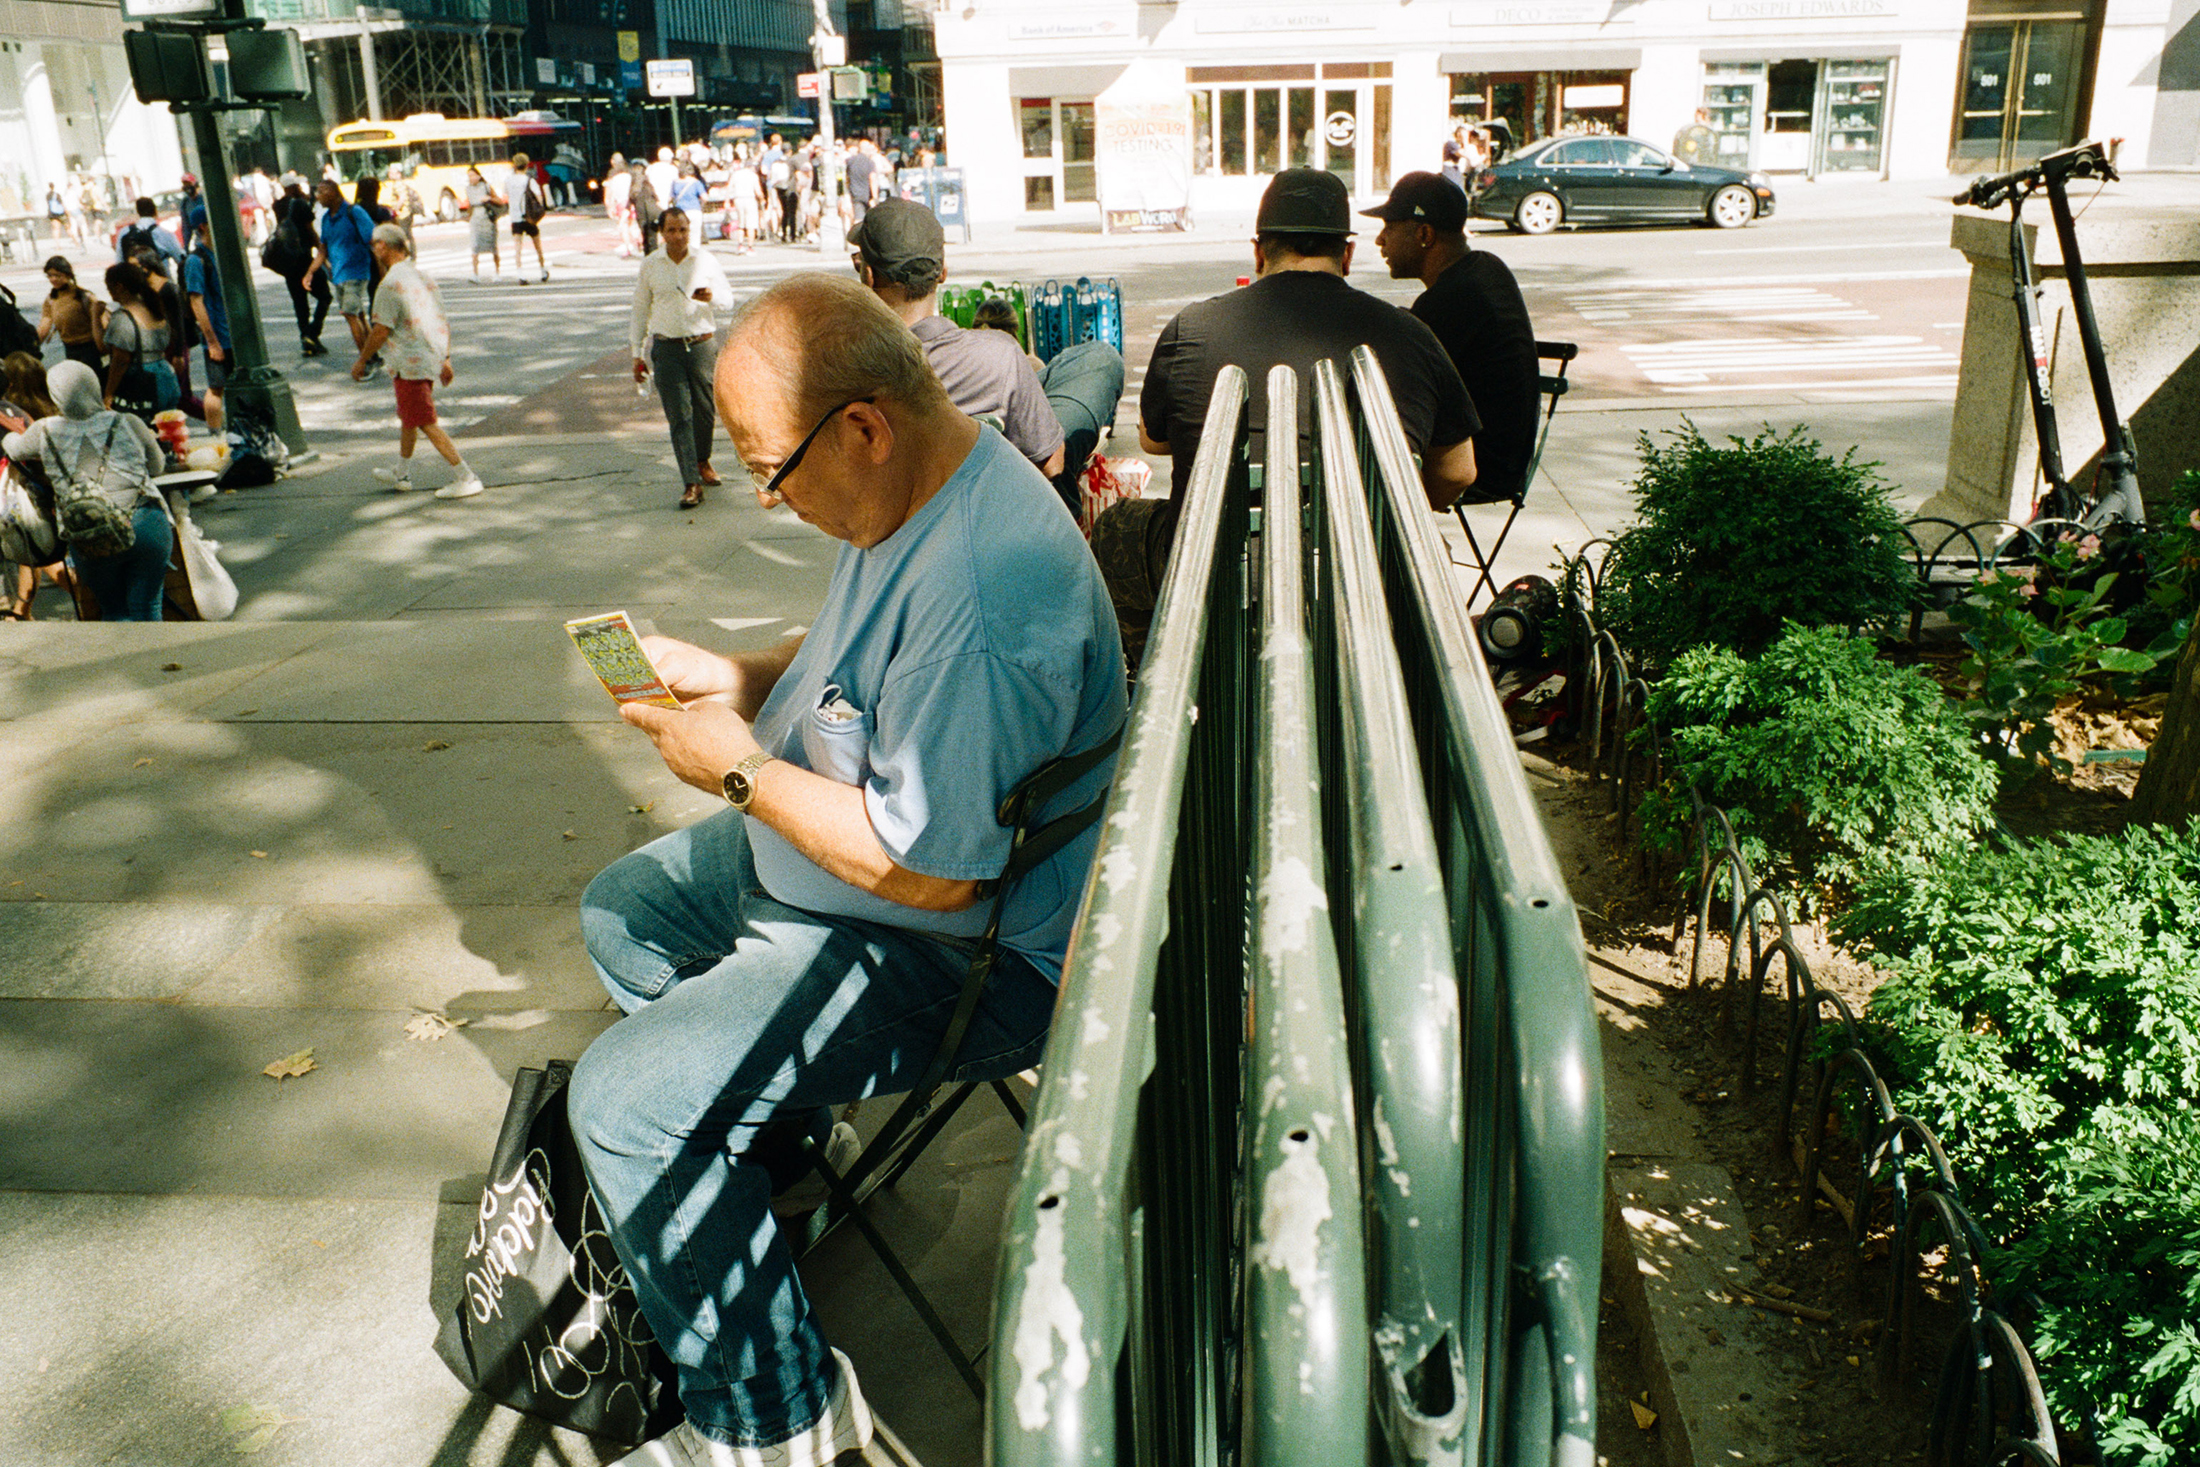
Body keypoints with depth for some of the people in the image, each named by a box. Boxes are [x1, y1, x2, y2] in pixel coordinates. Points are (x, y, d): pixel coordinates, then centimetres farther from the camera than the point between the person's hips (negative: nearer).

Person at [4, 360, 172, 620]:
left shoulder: (45, 432, 8)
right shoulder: (129, 424, 6)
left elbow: (13, 448, 31)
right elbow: (158, 466, 21)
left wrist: (9, 436, 54)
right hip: (146, 525, 0)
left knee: (115, 611, 17)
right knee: (145, 608, 10)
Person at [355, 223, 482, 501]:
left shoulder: (391, 283, -17)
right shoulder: (422, 277, 9)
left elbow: (381, 330, -16)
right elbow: (443, 321, 12)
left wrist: (361, 361, -4)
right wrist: (445, 358, 20)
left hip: (410, 363, -9)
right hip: (432, 358, 9)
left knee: (426, 423, -4)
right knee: (407, 417, 22)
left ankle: (466, 478, -7)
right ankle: (401, 474, 35)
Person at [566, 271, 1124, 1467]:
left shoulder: (977, 589, -35)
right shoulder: (910, 491, -1)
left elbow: (933, 869, -32)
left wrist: (736, 766, -21)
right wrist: (729, 675, -1)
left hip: (960, 952, -11)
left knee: (621, 1098, -17)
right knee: (621, 912, 24)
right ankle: (770, 1136, 39)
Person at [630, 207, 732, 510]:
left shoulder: (706, 260, 2)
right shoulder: (650, 266, 4)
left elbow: (728, 297, 11)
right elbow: (640, 312, 11)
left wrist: (712, 297, -14)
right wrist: (638, 355, 10)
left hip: (703, 345, 1)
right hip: (666, 348, -1)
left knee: (704, 410, 10)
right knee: (679, 416, -7)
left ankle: (702, 462, 37)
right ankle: (691, 484, -7)